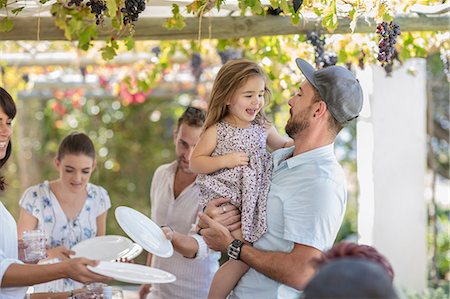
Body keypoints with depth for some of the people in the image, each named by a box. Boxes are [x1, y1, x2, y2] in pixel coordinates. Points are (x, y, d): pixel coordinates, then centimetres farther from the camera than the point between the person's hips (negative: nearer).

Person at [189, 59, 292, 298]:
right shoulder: (216, 131, -6)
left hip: (253, 202, 6)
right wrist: (225, 160, -18)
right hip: (224, 201, -6)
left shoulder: (264, 129, 8)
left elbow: (284, 146, 25)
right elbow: (195, 163, -4)